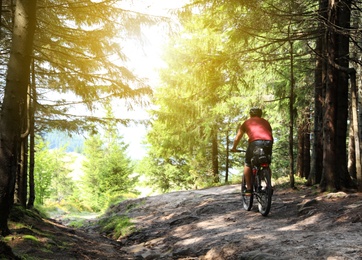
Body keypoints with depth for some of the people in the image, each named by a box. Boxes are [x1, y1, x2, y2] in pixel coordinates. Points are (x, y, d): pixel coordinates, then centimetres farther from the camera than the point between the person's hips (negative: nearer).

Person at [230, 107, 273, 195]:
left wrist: (234, 148, 41)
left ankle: (248, 188, 10)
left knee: (247, 164, 16)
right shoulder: (266, 122, 32)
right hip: (268, 143, 3)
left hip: (255, 142, -2)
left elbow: (237, 138, 27)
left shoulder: (247, 122, 26)